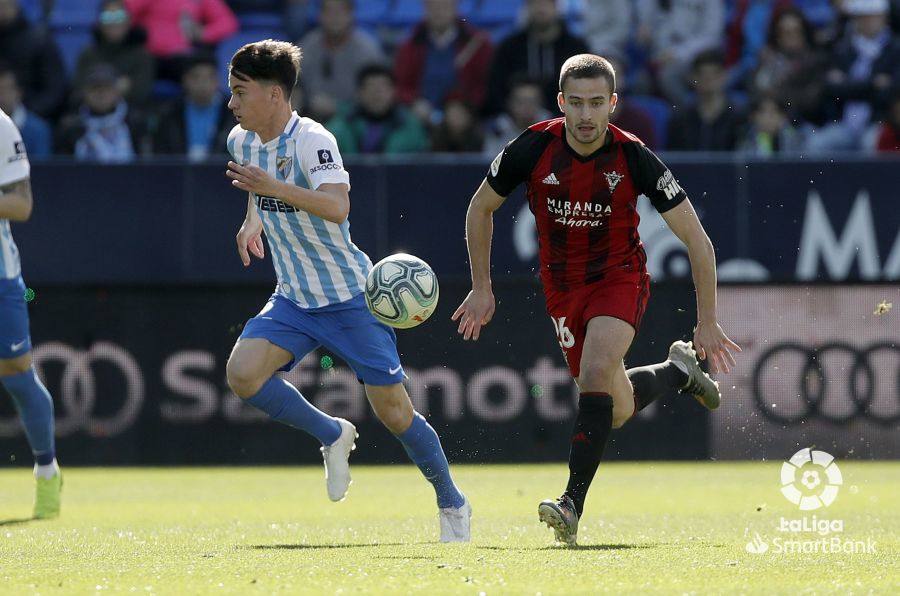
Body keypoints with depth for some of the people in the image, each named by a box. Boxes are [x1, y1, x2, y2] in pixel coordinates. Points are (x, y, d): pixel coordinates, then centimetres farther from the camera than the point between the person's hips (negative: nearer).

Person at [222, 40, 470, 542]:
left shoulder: (312, 140, -22)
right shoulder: (243, 142, 2)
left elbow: (337, 206, -39)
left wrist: (275, 188, -48)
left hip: (350, 297, -6)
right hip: (293, 300, 6)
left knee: (394, 412, -3)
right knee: (242, 373, -18)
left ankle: (452, 503, 19)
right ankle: (332, 435, 4)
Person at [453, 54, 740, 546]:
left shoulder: (634, 158, -21)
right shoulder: (533, 148, -17)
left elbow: (696, 239, -14)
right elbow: (480, 208, 2)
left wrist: (707, 321, -14)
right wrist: (482, 288, 3)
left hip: (620, 276, -3)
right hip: (562, 287, 3)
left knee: (595, 373, -29)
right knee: (616, 409, 7)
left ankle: (573, 504, -27)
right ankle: (677, 372, 40)